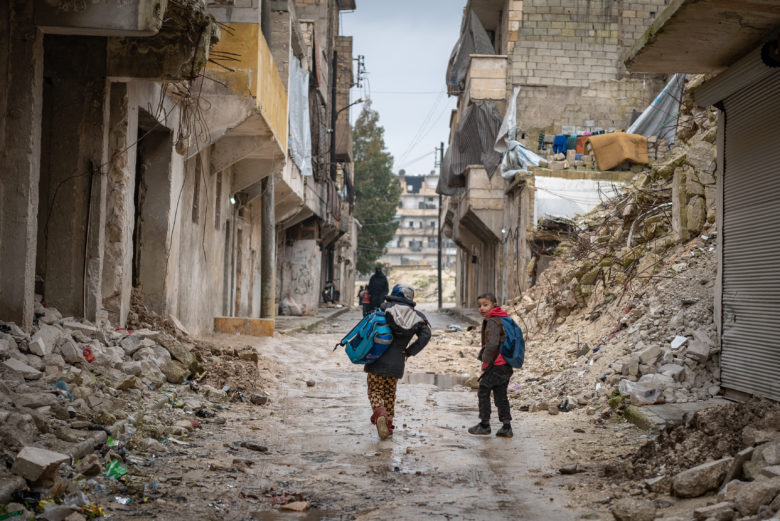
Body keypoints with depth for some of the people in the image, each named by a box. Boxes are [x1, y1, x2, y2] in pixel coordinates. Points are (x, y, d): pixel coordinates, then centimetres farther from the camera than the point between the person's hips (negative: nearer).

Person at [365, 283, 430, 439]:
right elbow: (425, 335, -6)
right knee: (390, 394, 19)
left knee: (375, 391, 4)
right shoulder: (416, 316, 7)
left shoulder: (385, 308, -1)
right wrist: (409, 352, 0)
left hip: (377, 360, -3)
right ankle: (388, 424, 19)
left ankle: (380, 413, -23)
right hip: (396, 363, 3)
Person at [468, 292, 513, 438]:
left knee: (483, 392, 4)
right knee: (501, 395, 12)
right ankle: (506, 426, 11)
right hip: (506, 365, 9)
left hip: (495, 365, -9)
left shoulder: (492, 322, -15)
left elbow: (492, 344, -25)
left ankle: (484, 424, 9)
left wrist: (485, 360, -13)